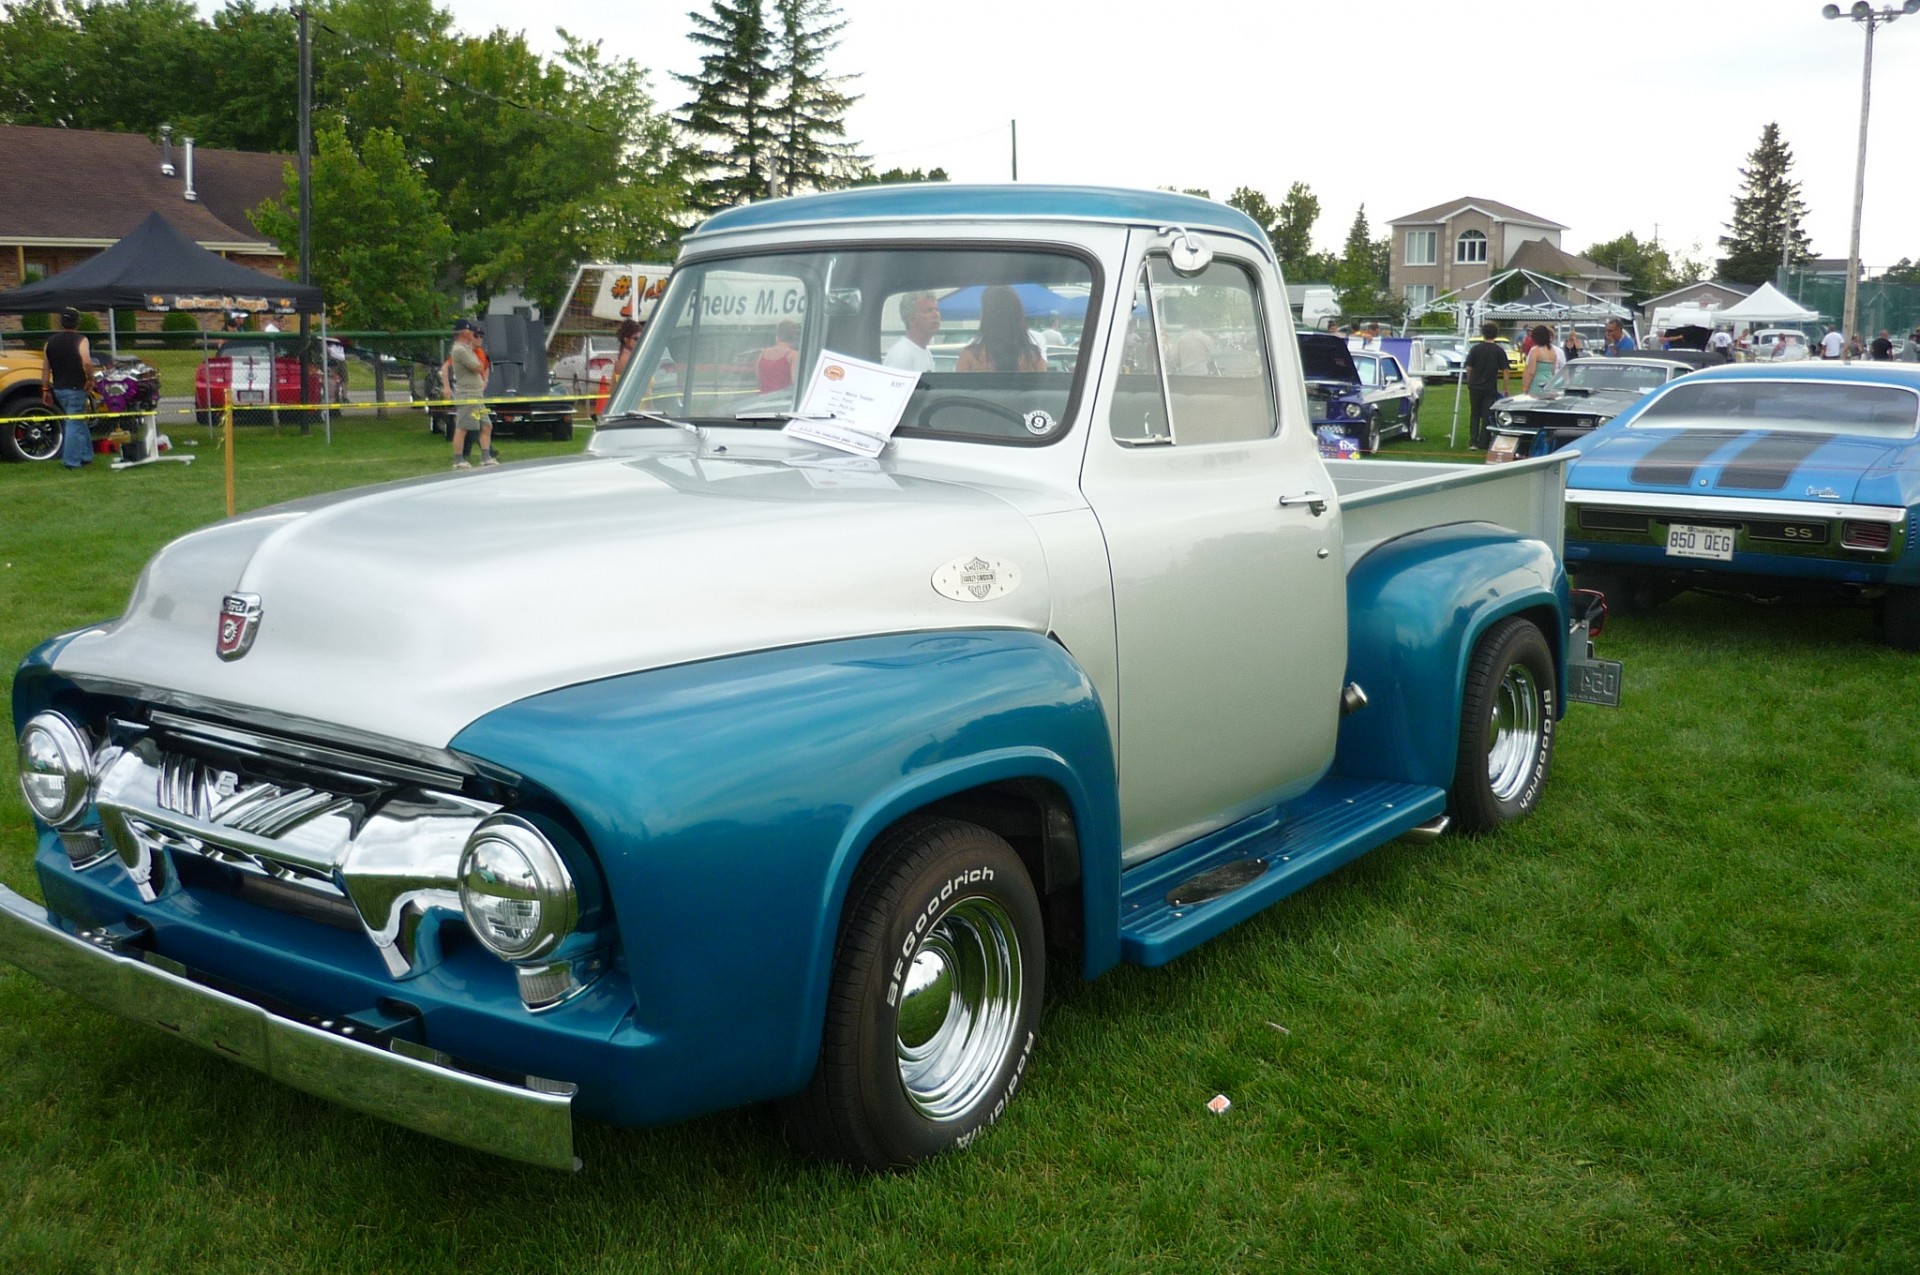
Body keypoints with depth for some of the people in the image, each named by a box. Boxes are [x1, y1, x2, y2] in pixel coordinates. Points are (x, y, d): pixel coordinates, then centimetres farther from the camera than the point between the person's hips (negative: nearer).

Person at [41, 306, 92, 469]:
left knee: (78, 422, 18)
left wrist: (45, 390, 13)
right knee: (74, 425, -1)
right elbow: (87, 362, -27)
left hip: (58, 389, 6)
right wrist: (90, 378, -12)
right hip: (76, 389, -6)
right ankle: (71, 461, -2)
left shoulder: (50, 341, 7)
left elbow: (45, 369, 8)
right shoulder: (80, 340, -10)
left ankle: (86, 456, 21)